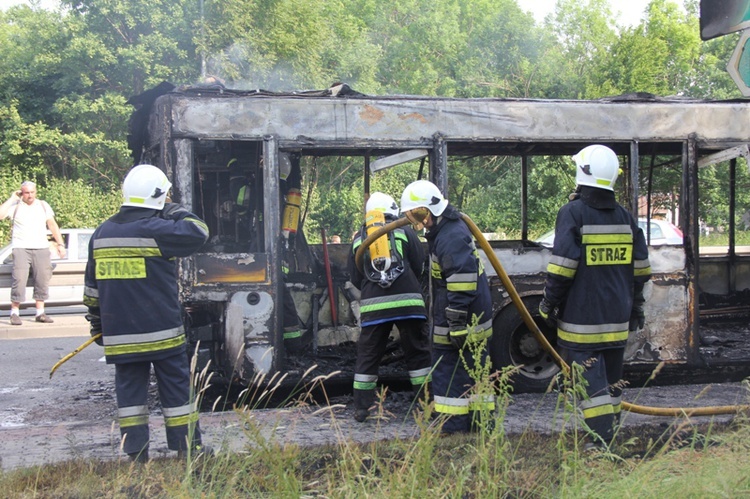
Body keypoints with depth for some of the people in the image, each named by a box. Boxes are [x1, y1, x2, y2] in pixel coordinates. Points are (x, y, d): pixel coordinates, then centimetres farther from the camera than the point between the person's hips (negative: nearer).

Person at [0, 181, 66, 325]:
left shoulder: (43, 205, 13)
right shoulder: (15, 206, 3)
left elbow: (52, 225, 14)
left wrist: (60, 244, 8)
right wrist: (12, 198, -9)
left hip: (41, 248, 3)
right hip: (21, 248, -3)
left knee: (42, 280, 2)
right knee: (19, 279, -10)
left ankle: (40, 313, 9)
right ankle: (14, 313, -4)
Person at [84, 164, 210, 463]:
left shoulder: (101, 234, 10)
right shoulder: (156, 229, -12)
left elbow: (92, 284, 15)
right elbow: (198, 233, -11)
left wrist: (96, 321, 23)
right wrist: (174, 212, 3)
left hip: (118, 334, 5)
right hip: (161, 332, -5)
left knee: (130, 390, 10)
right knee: (176, 389, 5)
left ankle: (136, 454, 12)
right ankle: (188, 448, 11)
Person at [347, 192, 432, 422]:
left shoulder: (358, 240, 13)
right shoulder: (405, 232, 6)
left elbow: (355, 278, 13)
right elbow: (420, 267, 8)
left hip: (373, 306, 1)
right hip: (408, 302, -1)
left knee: (368, 356, 8)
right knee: (418, 353, 8)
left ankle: (361, 407, 9)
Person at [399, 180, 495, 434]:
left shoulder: (451, 237, -22)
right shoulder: (445, 229, 12)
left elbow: (462, 285, -26)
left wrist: (457, 325, -24)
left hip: (462, 322, -11)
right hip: (475, 318, 11)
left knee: (450, 371, -3)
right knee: (473, 369, 16)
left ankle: (454, 427, 4)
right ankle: (481, 421, 25)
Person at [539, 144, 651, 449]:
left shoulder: (573, 213, -11)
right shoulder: (625, 217, 8)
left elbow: (562, 267, -15)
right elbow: (640, 269, 13)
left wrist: (549, 304, -5)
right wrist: (635, 307, 22)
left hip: (582, 319, -6)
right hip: (617, 318, 6)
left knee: (591, 382, -3)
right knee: (611, 379, 16)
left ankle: (602, 443, -6)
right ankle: (610, 437, 26)